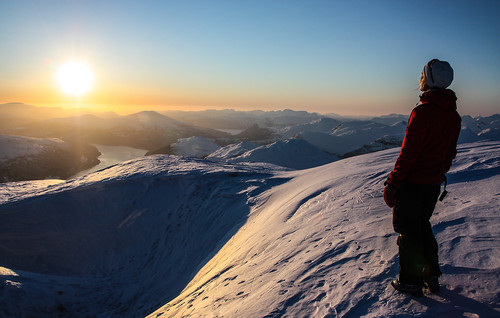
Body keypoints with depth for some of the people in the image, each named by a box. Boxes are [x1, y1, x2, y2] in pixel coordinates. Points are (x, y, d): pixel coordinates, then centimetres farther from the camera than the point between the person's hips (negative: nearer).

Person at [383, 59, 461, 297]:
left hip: (413, 181, -8)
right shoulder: (454, 116, 6)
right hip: (434, 183, 8)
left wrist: (392, 183, -15)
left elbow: (408, 153, -21)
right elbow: (450, 153, 13)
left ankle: (411, 281, 16)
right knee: (423, 226, 22)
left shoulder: (423, 112, -20)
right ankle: (431, 276, 30)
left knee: (407, 231, 6)